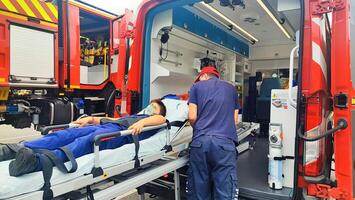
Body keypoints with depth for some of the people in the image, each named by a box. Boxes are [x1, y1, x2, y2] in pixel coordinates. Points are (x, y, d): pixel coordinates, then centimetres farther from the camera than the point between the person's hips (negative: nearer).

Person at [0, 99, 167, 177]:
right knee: (67, 134, -17)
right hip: (107, 126, 7)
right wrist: (91, 118, 17)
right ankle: (18, 149, -31)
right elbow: (111, 118, 32)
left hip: (121, 131, -7)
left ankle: (37, 161, -56)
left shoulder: (153, 119, 23)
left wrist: (141, 122, -23)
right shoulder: (133, 116, 43)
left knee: (88, 140, -35)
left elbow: (161, 119, -3)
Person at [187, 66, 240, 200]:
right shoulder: (231, 88, 23)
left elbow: (192, 117, 7)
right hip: (225, 141, 1)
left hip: (200, 141, 0)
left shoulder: (197, 86, 15)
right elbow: (235, 120, 20)